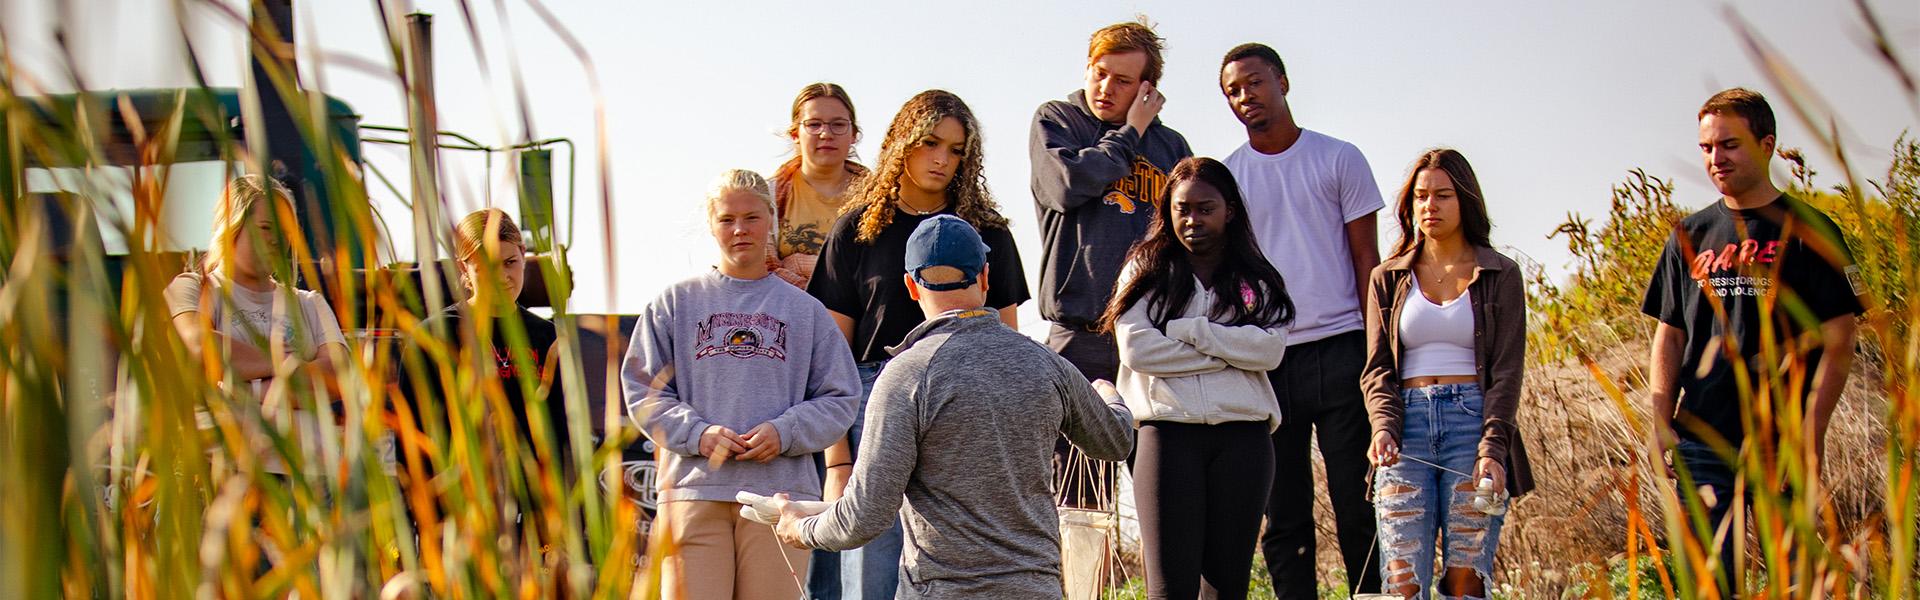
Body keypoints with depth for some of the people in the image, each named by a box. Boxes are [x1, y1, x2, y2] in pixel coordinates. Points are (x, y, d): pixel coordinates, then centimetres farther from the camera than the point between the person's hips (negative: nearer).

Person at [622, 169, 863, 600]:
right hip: (694, 488, 0)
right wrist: (697, 433, -9)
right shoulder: (676, 302, 11)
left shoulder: (805, 310, 13)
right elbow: (643, 389, 7)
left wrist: (785, 433, -7)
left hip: (782, 491, 1)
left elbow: (840, 398, 10)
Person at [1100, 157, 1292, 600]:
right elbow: (1137, 348, -6)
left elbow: (1270, 349, -4)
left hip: (1242, 435, 2)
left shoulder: (1257, 280, 14)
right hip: (1168, 433, -2)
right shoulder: (1146, 271, 10)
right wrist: (1229, 353, -4)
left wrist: (1187, 330, -8)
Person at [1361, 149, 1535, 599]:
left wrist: (1492, 448, -12)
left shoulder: (1500, 276, 8)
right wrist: (1383, 427, -11)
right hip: (1407, 424, 2)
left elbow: (1506, 372, 1)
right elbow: (1377, 368, 8)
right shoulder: (1388, 279, 15)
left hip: (1473, 419, -2)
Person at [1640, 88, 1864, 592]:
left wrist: (1810, 433, -11)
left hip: (1783, 441, -3)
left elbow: (1838, 342, -3)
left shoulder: (1808, 232, 1)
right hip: (1702, 439, 3)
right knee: (1707, 578, 3)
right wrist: (1661, 423, 3)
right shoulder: (1690, 237, 12)